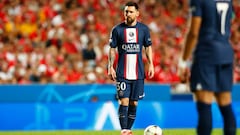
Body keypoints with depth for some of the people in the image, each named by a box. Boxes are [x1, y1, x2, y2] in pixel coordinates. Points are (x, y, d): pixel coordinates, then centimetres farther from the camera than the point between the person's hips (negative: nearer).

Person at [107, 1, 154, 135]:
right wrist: (111, 67, -4)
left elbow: (148, 47, 10)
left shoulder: (144, 29, 4)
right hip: (122, 74, -2)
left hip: (138, 73, 2)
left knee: (134, 103, 5)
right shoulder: (117, 29, -1)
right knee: (124, 102, -10)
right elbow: (112, 49, 3)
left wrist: (151, 65, 1)